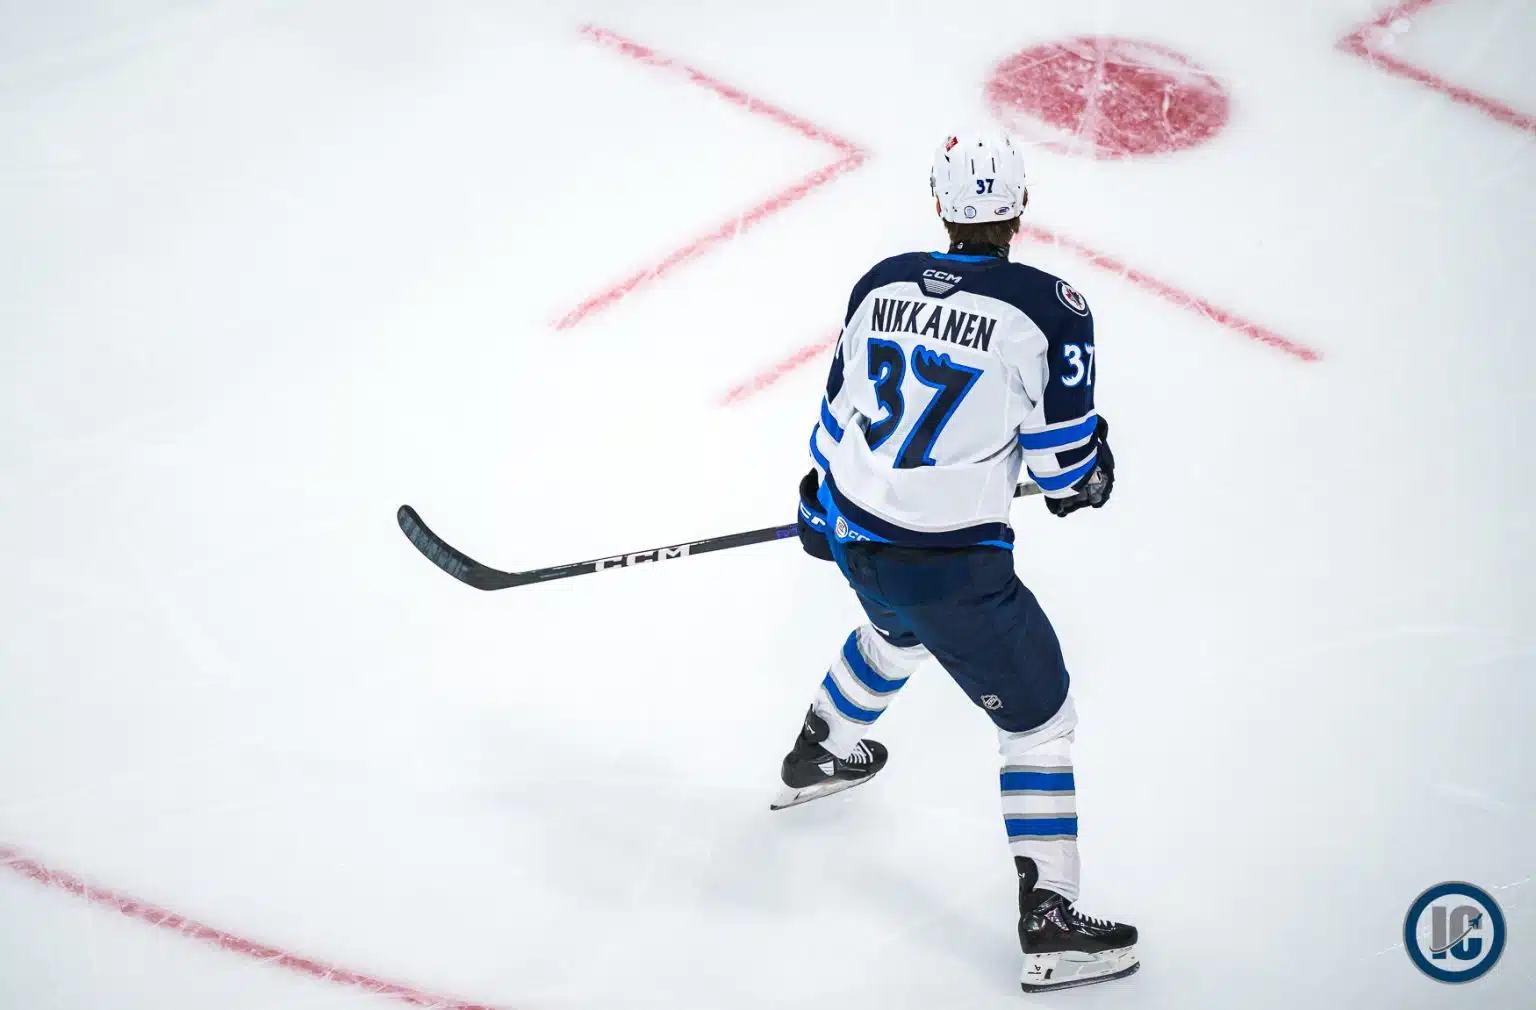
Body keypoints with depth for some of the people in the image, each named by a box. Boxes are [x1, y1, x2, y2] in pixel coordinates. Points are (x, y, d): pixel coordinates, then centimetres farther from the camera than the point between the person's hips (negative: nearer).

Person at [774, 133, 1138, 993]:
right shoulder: (1049, 308, -16)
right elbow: (1064, 456, -11)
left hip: (854, 534, 7)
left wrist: (820, 508, 27)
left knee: (899, 627, 39)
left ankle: (820, 755, 60)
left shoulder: (882, 284, 1)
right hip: (951, 566, -7)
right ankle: (1051, 925, 7)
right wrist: (1089, 478, 12)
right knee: (1040, 718, 8)